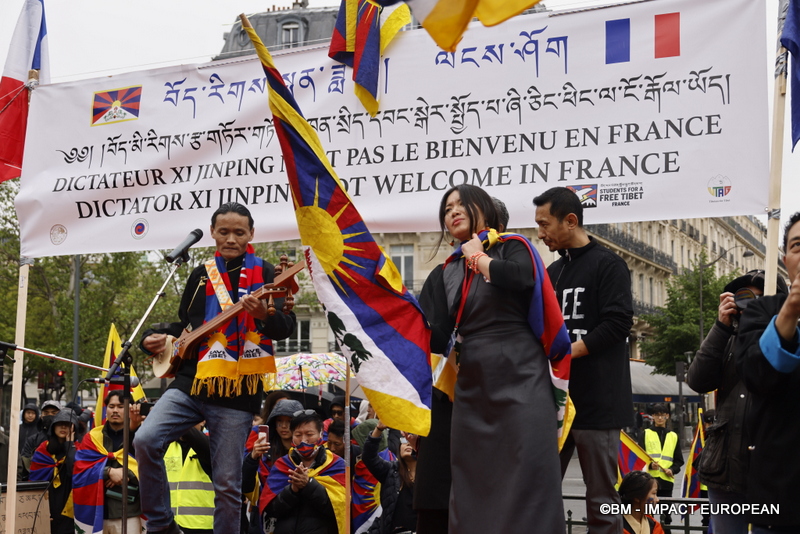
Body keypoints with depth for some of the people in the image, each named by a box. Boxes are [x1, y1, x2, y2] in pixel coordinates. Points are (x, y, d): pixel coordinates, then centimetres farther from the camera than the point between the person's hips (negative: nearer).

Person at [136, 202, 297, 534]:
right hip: (191, 382, 3)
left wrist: (265, 315, -29)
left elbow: (287, 328, -7)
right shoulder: (202, 275, 13)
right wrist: (157, 338, 4)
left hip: (237, 394, -3)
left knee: (227, 484, -1)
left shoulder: (265, 274, 2)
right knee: (146, 440, -17)